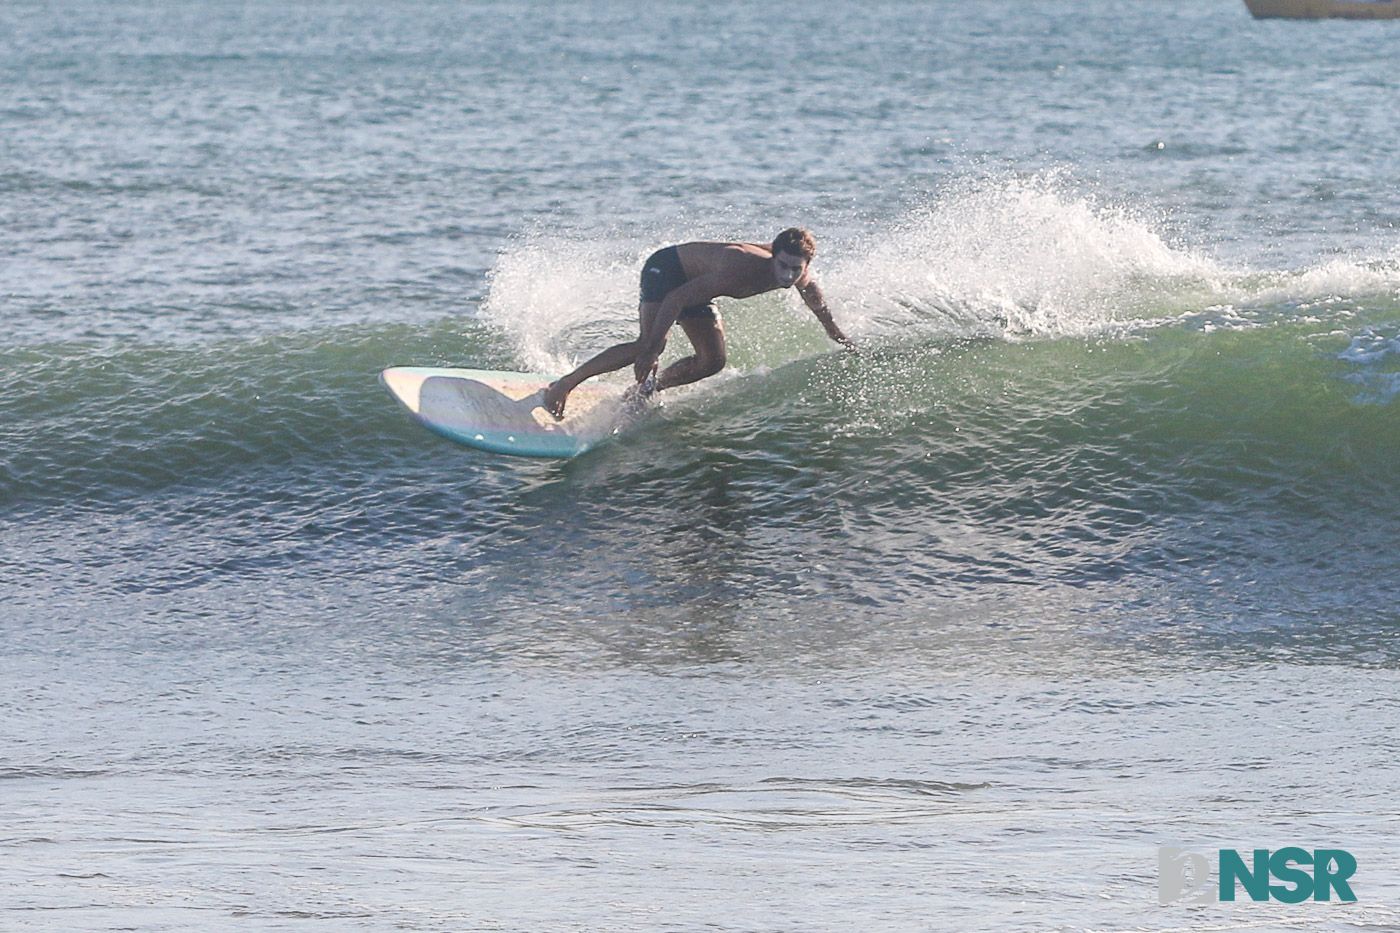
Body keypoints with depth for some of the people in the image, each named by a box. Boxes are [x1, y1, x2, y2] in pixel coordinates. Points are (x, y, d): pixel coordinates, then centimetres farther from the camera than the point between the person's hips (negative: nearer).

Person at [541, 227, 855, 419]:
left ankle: (647, 388, 23)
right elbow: (676, 299, -37)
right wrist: (651, 349, -40)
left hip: (695, 280, 8)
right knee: (649, 345, -26)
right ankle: (564, 384, -21)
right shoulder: (743, 267, -40)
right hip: (667, 267, -8)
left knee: (712, 362, 3)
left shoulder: (801, 277, -17)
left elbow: (818, 305, 11)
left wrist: (837, 336, 25)